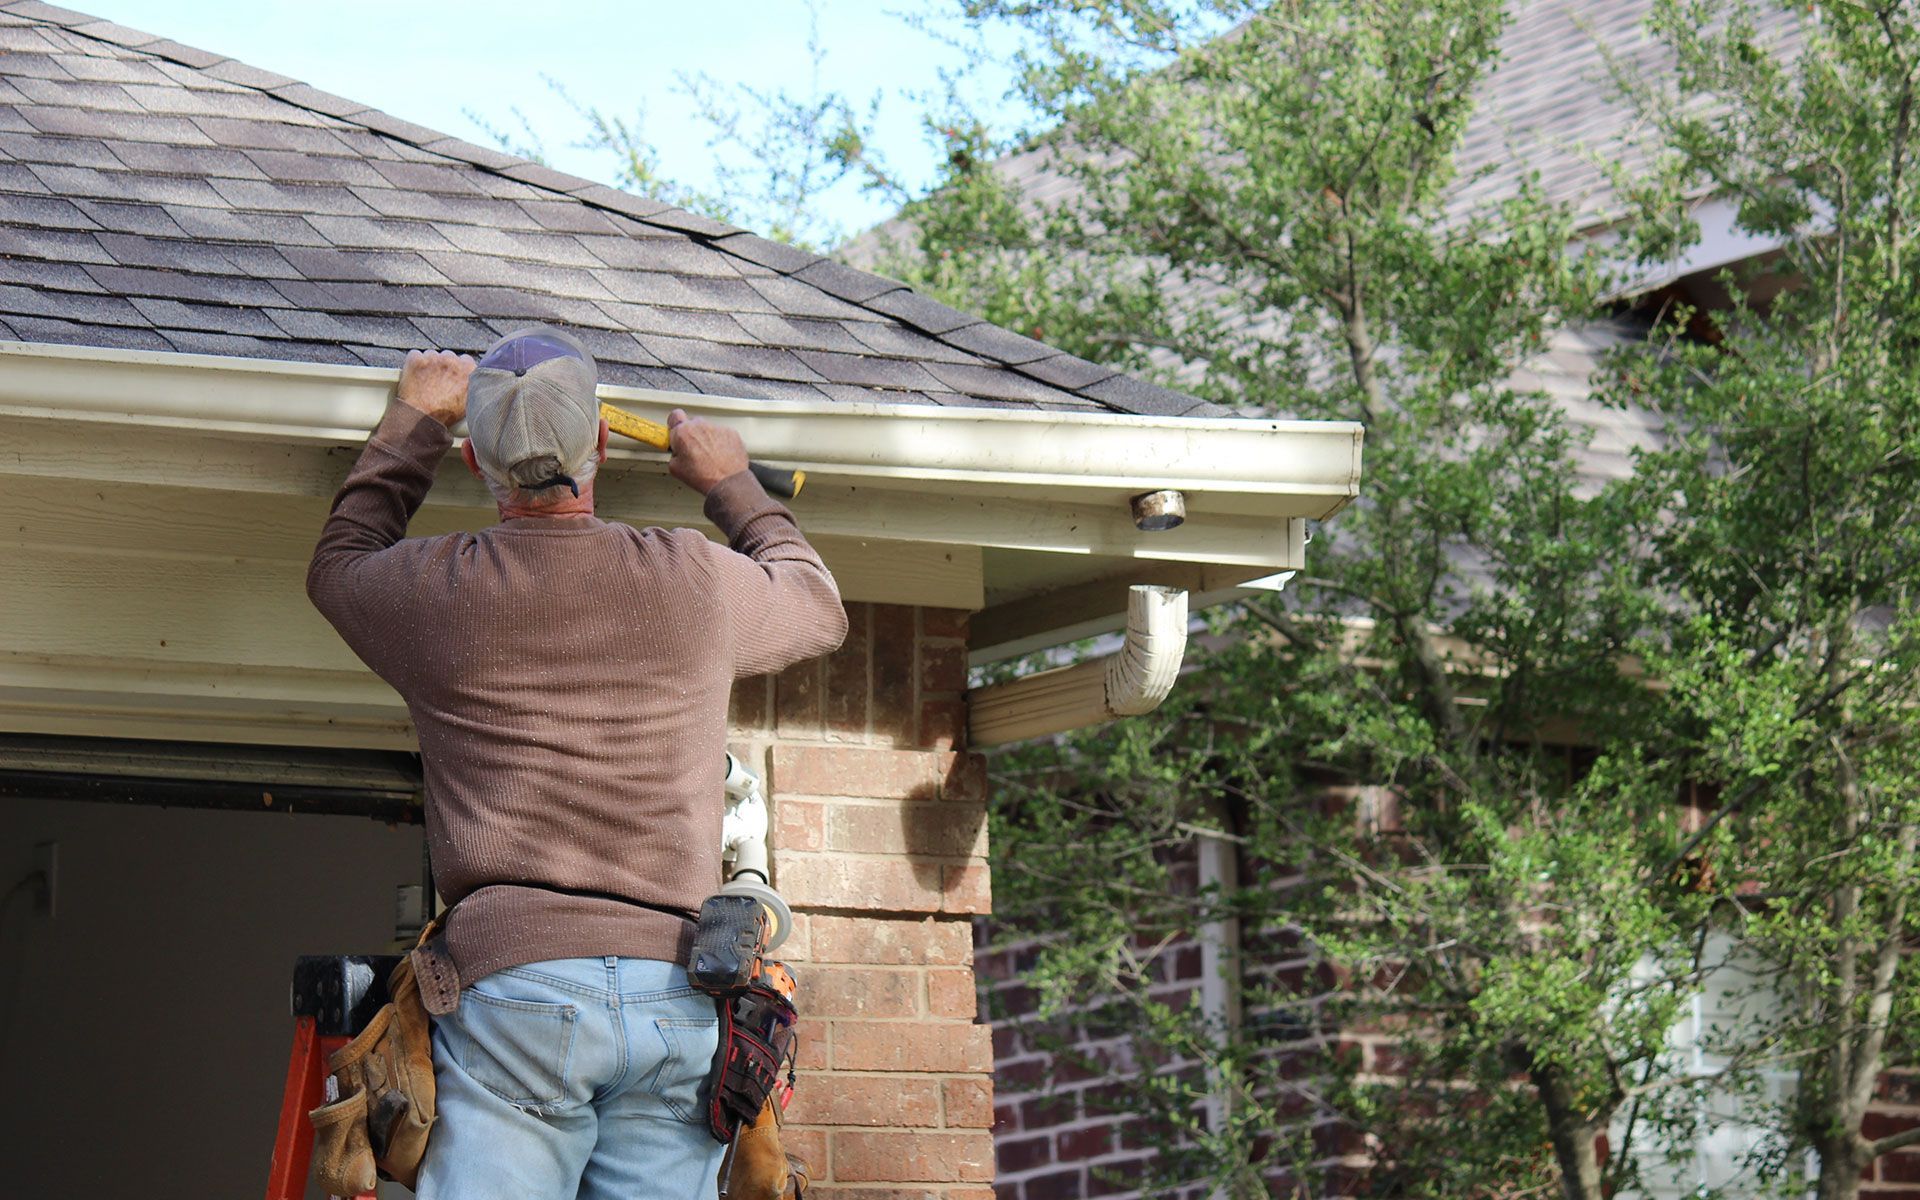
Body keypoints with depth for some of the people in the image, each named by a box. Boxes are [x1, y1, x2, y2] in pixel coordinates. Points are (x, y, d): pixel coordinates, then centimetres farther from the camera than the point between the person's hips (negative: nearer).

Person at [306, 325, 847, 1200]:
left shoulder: (438, 590, 7)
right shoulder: (698, 582, 10)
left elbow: (339, 562, 33)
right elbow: (819, 608, 34)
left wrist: (414, 423, 42)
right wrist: (730, 486, 46)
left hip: (514, 977, -2)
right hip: (677, 998, 2)